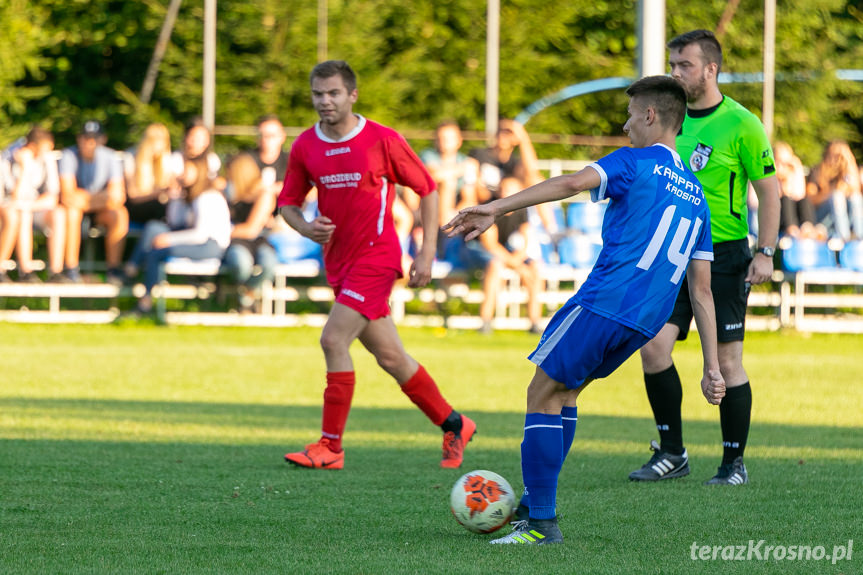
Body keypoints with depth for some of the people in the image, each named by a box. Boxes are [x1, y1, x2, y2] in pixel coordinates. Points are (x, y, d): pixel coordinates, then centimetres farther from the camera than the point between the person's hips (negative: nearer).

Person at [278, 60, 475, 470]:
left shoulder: (383, 140, -9)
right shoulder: (305, 147, 3)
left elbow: (427, 190, -1)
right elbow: (287, 203, 12)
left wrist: (427, 253, -7)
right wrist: (308, 229, -11)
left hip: (376, 255, -6)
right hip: (339, 262, 6)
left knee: (333, 340, -19)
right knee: (389, 357, 11)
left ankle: (330, 447, -12)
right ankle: (453, 425, 27)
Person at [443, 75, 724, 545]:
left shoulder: (635, 163, 0)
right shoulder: (695, 195, 22)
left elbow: (573, 183, -19)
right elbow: (702, 289, 19)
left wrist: (496, 209, -25)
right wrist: (712, 367, 17)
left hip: (604, 303, -8)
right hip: (646, 324, 8)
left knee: (542, 396, 0)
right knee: (565, 392, 23)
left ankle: (542, 523, -5)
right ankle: (536, 502, 23)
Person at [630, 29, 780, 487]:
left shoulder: (740, 125, -8)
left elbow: (768, 189, -5)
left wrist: (765, 253, -12)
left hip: (724, 256, -5)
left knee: (726, 361, -3)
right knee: (653, 346, -7)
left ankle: (734, 462, 9)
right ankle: (671, 453, 4)